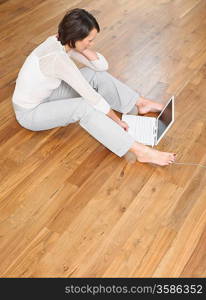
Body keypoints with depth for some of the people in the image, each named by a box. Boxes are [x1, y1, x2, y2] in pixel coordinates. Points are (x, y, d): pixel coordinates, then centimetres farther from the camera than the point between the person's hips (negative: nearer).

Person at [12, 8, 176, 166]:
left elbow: (102, 65, -2)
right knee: (84, 107, -33)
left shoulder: (62, 41, -7)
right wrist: (117, 121, -18)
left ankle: (141, 103, 11)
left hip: (45, 95, 9)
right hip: (30, 113, -8)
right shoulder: (58, 58, -34)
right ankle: (141, 152, -33)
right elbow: (91, 96, -28)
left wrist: (84, 49, -18)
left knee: (96, 75, -2)